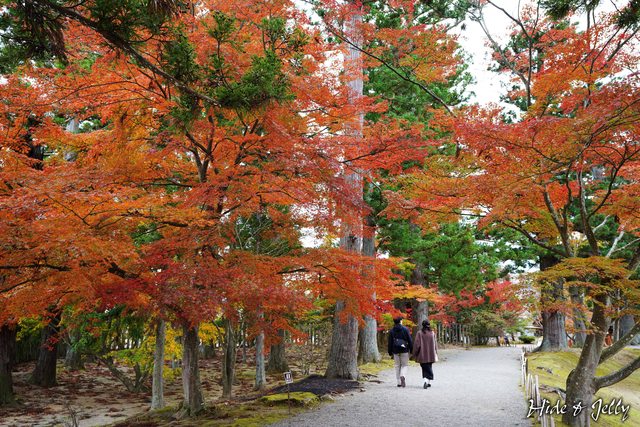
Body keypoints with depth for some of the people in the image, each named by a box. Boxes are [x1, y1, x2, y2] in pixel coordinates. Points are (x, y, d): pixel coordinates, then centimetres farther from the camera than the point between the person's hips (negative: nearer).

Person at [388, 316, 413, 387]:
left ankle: (399, 382, 9)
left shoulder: (391, 331, 3)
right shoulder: (405, 329, -2)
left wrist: (390, 352, 10)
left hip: (395, 351, 2)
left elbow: (390, 342, 5)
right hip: (404, 350, -2)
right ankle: (403, 376, -20)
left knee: (397, 366, 10)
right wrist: (411, 350, 3)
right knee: (405, 365, 7)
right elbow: (410, 340, -3)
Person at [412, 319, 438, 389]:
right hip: (431, 355, 3)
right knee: (429, 368, 15)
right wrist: (435, 354, 16)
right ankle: (429, 382, 16)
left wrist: (415, 354, -1)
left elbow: (417, 344, -8)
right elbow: (435, 344, 6)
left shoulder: (419, 333, -9)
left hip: (422, 355, -3)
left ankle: (425, 381, -12)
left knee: (425, 368, 5)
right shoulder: (432, 333, 0)